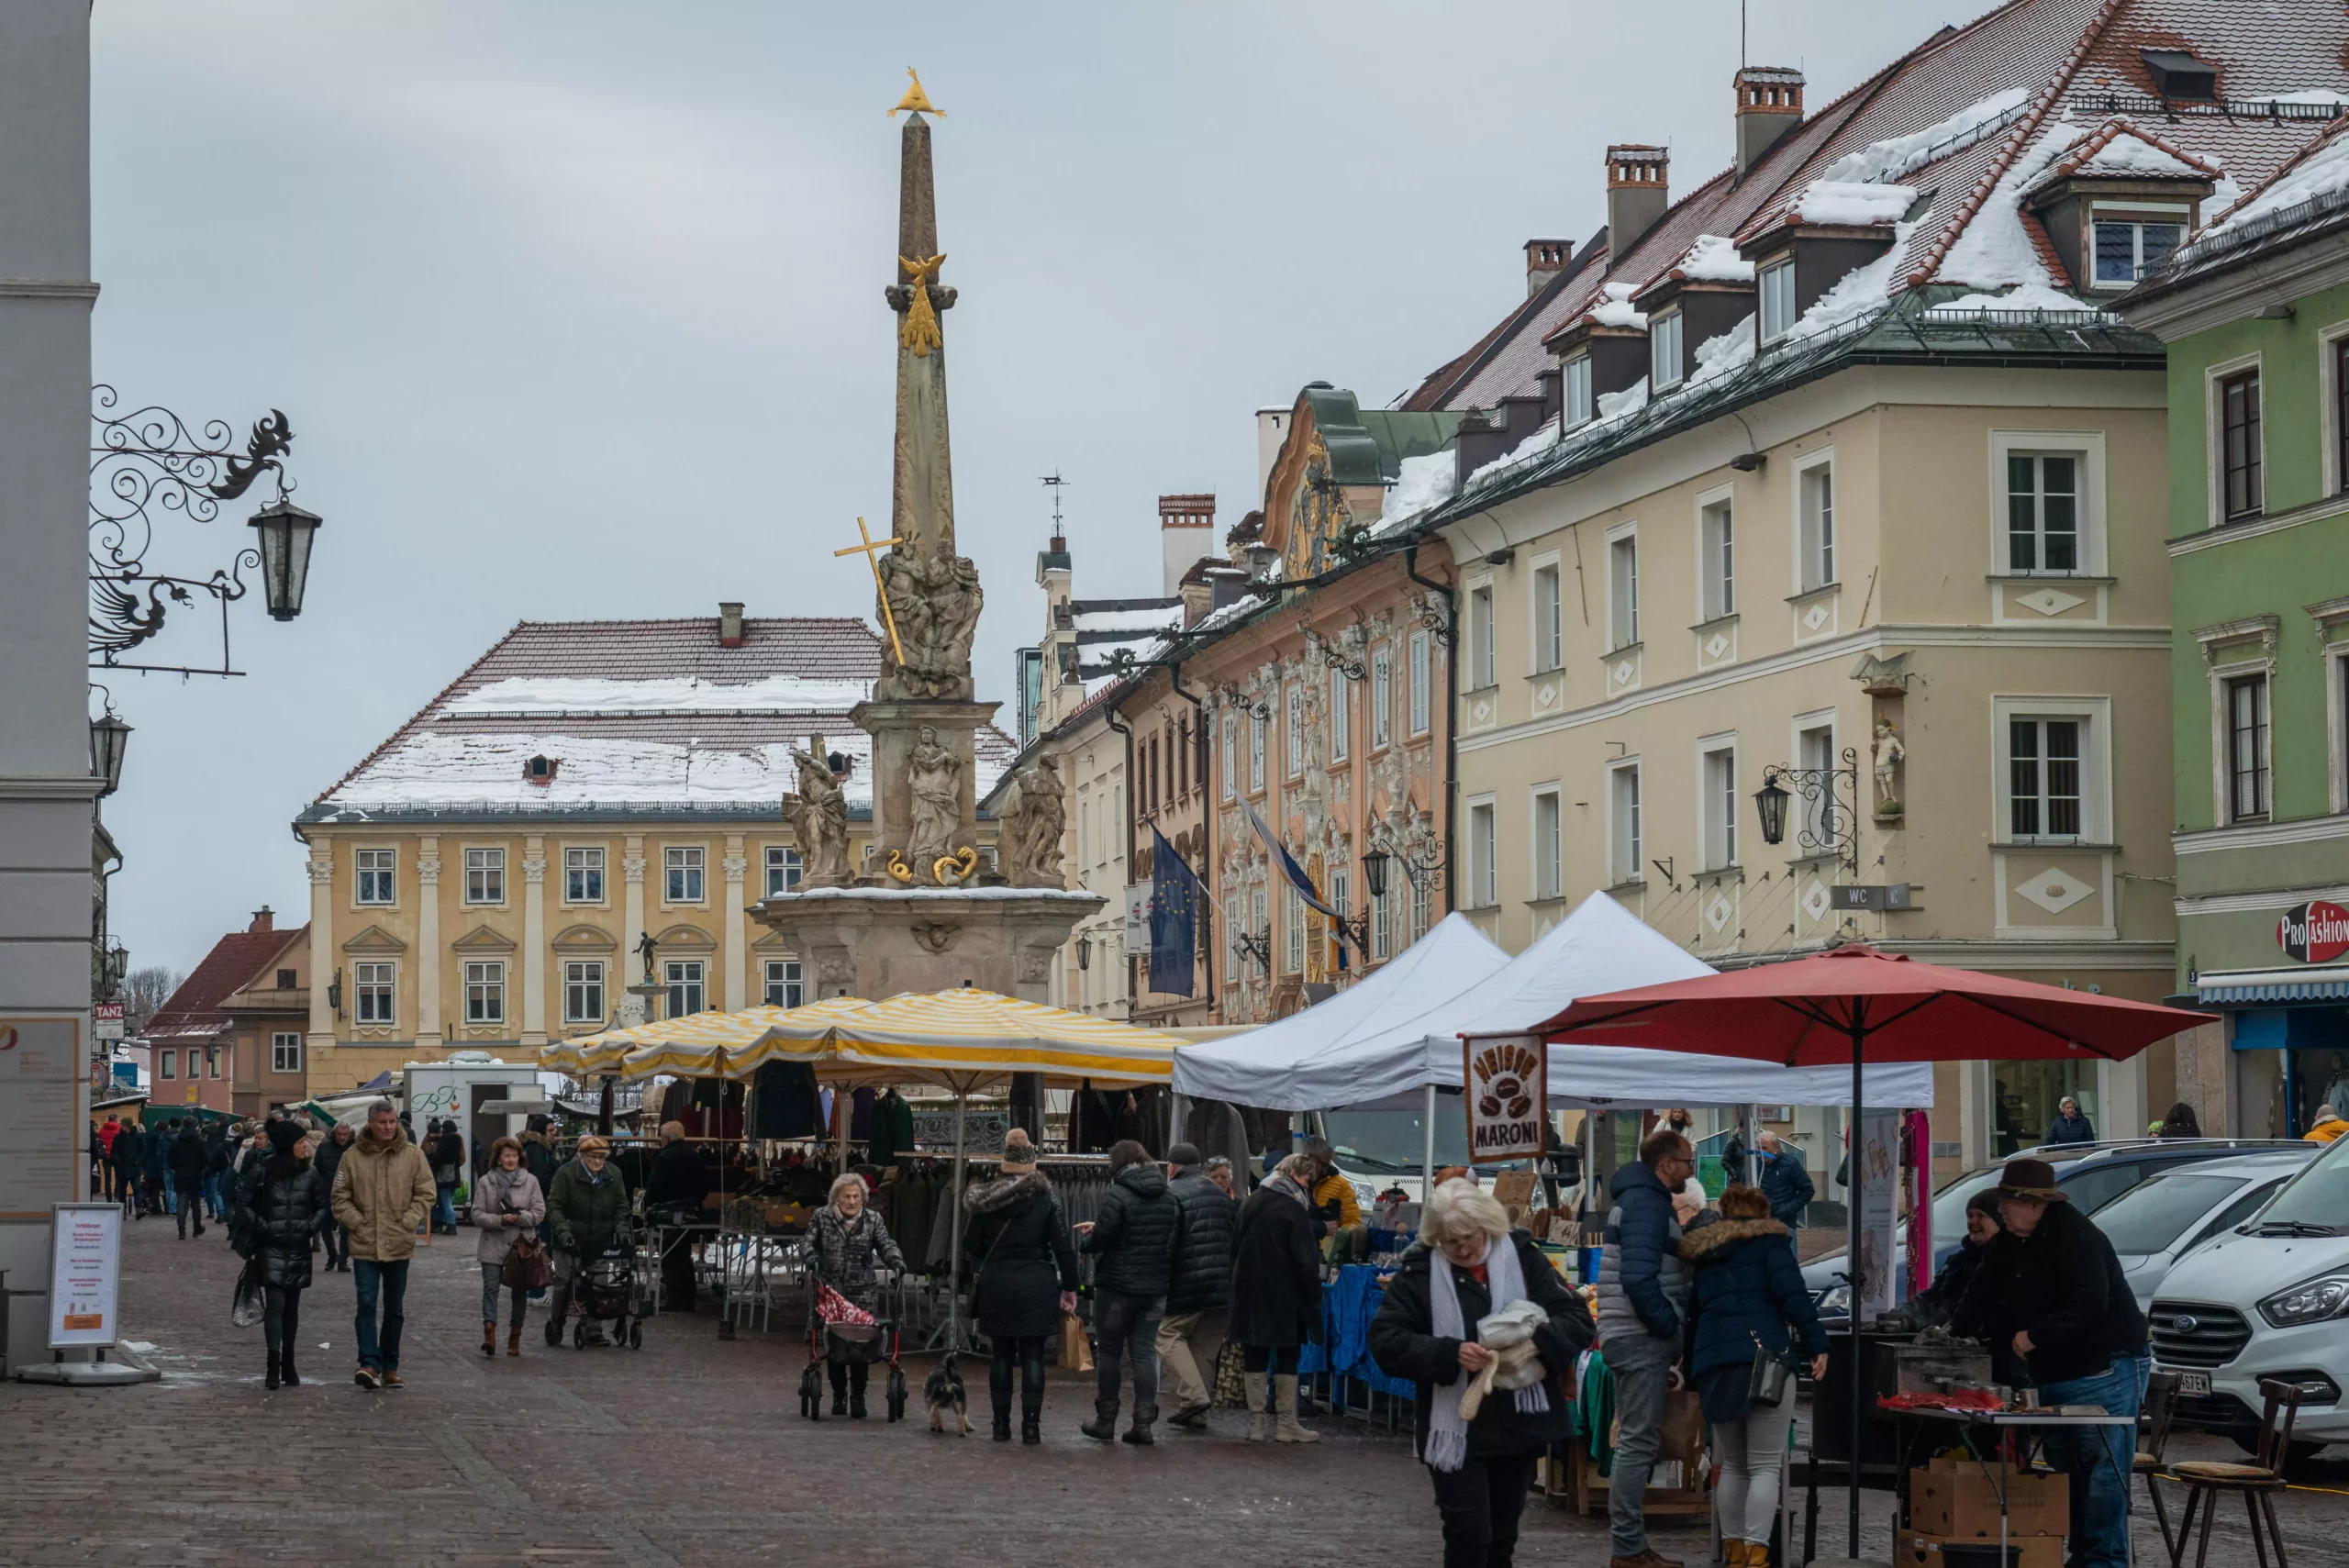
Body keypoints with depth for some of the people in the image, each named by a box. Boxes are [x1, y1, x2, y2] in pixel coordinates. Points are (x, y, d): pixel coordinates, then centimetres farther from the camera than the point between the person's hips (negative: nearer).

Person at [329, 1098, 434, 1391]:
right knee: (367, 1304, -11)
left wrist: (407, 1223, -8)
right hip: (364, 1245, -1)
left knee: (394, 1309, 12)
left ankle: (390, 1366, 21)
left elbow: (425, 1194, 2)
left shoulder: (413, 1155, -1)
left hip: (399, 1245, 1)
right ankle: (369, 1364, -15)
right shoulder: (353, 1156, -3)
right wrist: (357, 1223, -8)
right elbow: (341, 1198, 2)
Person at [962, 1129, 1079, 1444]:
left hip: (996, 1286, 2)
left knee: (1002, 1354, 10)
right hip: (1037, 1286, -2)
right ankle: (1031, 1424, -3)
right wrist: (1069, 1287, 3)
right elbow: (1063, 1246, -4)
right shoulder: (1046, 1198, -5)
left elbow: (971, 1245, 7)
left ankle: (1001, 1424, 10)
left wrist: (978, 1275, 24)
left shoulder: (986, 1198, 1)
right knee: (1033, 1356, 2)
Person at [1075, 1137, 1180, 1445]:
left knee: (1109, 1353, 7)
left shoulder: (1117, 1196, -14)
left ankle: (1106, 1420, 13)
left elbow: (1102, 1239, -18)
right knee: (1145, 1353, 7)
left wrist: (1084, 1238, 4)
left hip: (1116, 1286, -5)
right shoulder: (1169, 1199, 7)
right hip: (1155, 1288, 5)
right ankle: (1144, 1423, 2)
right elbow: (1175, 1240, 11)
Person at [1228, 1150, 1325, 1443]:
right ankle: (1286, 1423, 3)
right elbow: (1306, 1262, -15)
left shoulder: (1250, 1203, 9)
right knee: (1288, 1357, 3)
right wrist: (1313, 1297, -8)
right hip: (1283, 1298, -6)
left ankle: (1255, 1422, 7)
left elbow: (1234, 1247, 16)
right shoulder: (1294, 1210, -13)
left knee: (1255, 1358, 8)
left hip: (1248, 1294, 6)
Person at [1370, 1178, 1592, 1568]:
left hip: (1518, 1424, 3)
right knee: (1469, 1535, -10)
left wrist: (1538, 1341, -24)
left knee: (1501, 1536, 14)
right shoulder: (1419, 1271, -5)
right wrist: (1450, 1354, -25)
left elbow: (1578, 1321, -3)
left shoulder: (1523, 1258, 0)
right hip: (1455, 1427, -3)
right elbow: (1385, 1342, -10)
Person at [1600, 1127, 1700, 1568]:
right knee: (1638, 1443, -8)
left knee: (1639, 1441, 14)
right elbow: (1639, 1279, -24)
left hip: (1636, 1337, 11)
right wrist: (1671, 1329, -15)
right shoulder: (1647, 1204, -15)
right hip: (1641, 1338, -11)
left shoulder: (1642, 1199, 18)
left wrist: (1667, 1334, 18)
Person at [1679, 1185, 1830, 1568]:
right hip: (1764, 1358, -5)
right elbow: (1792, 1293, -8)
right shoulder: (1769, 1241, 7)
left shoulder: (1703, 1254, 24)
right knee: (1765, 1466, -5)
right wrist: (1816, 1345, -9)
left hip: (1713, 1362, 5)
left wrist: (1693, 1373, 30)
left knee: (1732, 1465, 16)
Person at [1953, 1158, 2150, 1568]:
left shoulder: (2075, 1236, -18)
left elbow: (2089, 1303, -28)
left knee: (2103, 1474, -10)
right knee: (2066, 1471, 13)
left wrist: (2035, 1336, -26)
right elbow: (1983, 1294, 18)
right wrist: (1957, 1334, 6)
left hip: (2104, 1374, -10)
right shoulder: (2009, 1243, 12)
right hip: (2054, 1377, 10)